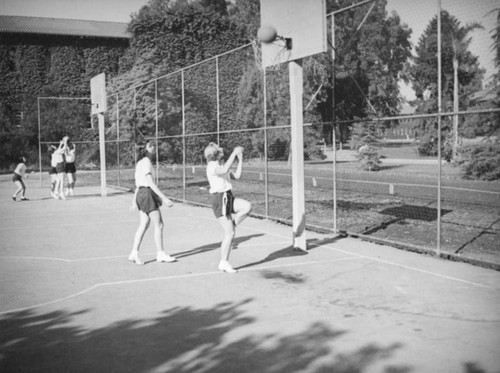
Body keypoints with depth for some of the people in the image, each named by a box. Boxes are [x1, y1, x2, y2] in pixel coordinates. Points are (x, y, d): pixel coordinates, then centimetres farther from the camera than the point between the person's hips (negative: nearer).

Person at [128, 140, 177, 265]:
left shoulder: (140, 163, 15)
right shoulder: (146, 162, -14)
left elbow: (138, 184, 21)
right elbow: (151, 183, -20)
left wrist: (134, 200, 25)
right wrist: (164, 198, -23)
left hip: (141, 194, 9)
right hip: (148, 194, -9)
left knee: (143, 225, 9)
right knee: (158, 225, -1)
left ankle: (134, 253, 9)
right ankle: (160, 254, 6)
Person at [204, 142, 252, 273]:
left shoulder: (222, 165, 17)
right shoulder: (212, 166, -12)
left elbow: (237, 176, 13)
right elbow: (225, 170, -32)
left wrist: (240, 160, 7)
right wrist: (234, 153, -26)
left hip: (229, 197, 8)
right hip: (219, 199, -8)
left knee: (248, 206, -18)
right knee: (230, 234, -8)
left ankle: (229, 227, 0)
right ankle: (224, 263, 4)